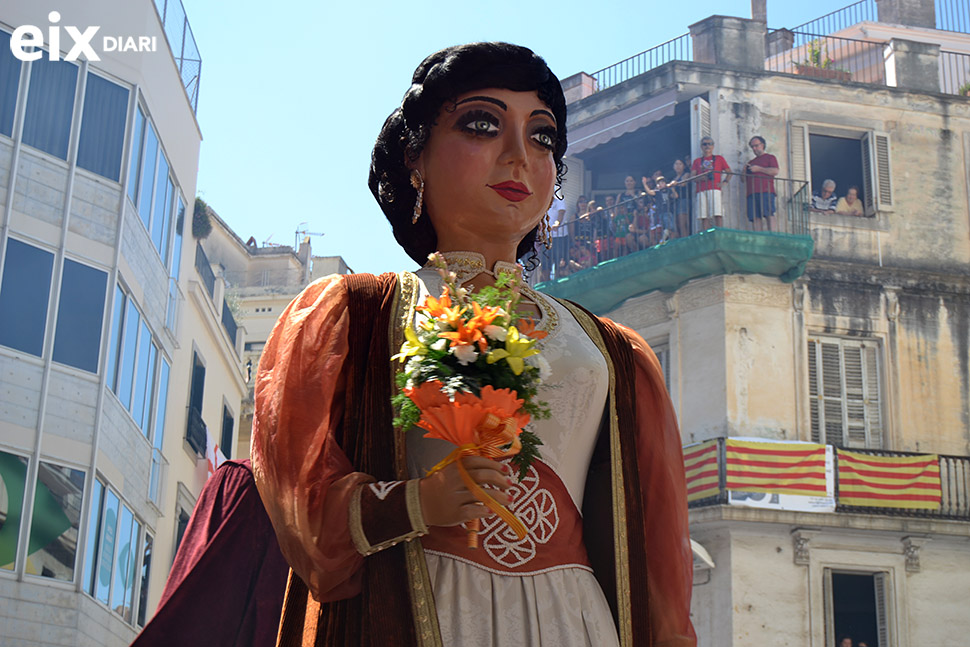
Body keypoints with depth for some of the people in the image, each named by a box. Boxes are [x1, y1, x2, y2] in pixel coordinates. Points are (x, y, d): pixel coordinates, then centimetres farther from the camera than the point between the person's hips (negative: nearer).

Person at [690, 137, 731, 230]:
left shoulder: (719, 158, 20)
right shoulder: (697, 161, 23)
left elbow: (729, 172, 18)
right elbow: (692, 177, 12)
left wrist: (724, 182, -1)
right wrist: (701, 178, -8)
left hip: (714, 189, -2)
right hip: (701, 191, 2)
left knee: (717, 214, -17)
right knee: (703, 216, -6)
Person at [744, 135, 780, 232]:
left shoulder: (770, 157, 14)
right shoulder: (751, 162, 32)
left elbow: (775, 171, -3)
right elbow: (744, 179, 32)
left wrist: (758, 169, -4)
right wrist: (745, 171, 11)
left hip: (766, 191, -6)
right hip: (752, 193, 6)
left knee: (769, 215, -17)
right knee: (755, 217, -7)